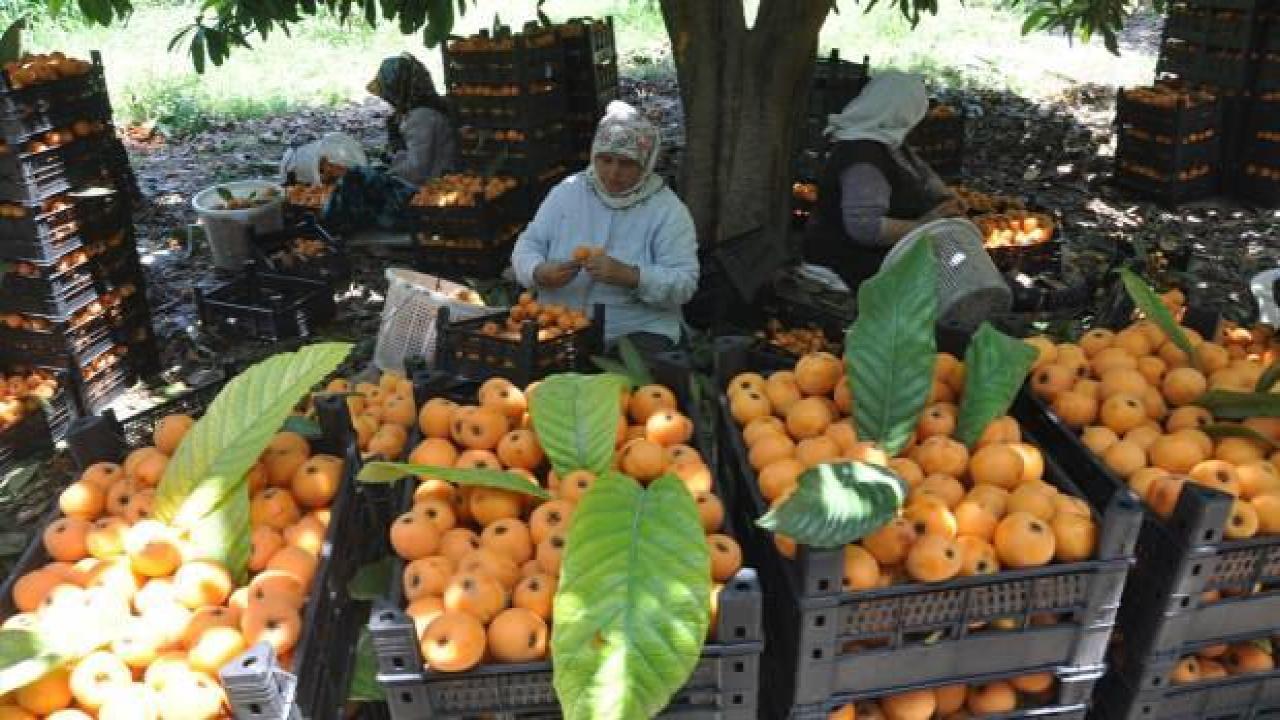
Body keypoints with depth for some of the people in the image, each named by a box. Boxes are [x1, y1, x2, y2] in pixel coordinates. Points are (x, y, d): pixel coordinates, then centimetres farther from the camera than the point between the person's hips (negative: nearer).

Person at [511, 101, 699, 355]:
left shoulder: (668, 210, -1)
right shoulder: (566, 191, 9)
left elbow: (684, 284, -9)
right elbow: (527, 246, 10)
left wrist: (627, 275, -24)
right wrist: (542, 273, -13)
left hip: (638, 331, -2)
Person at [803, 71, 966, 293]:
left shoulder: (888, 141, 6)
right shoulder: (863, 157, -25)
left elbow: (922, 172, 20)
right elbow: (864, 227, -33)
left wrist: (947, 200, 3)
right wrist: (921, 226, -28)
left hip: (879, 256, 10)